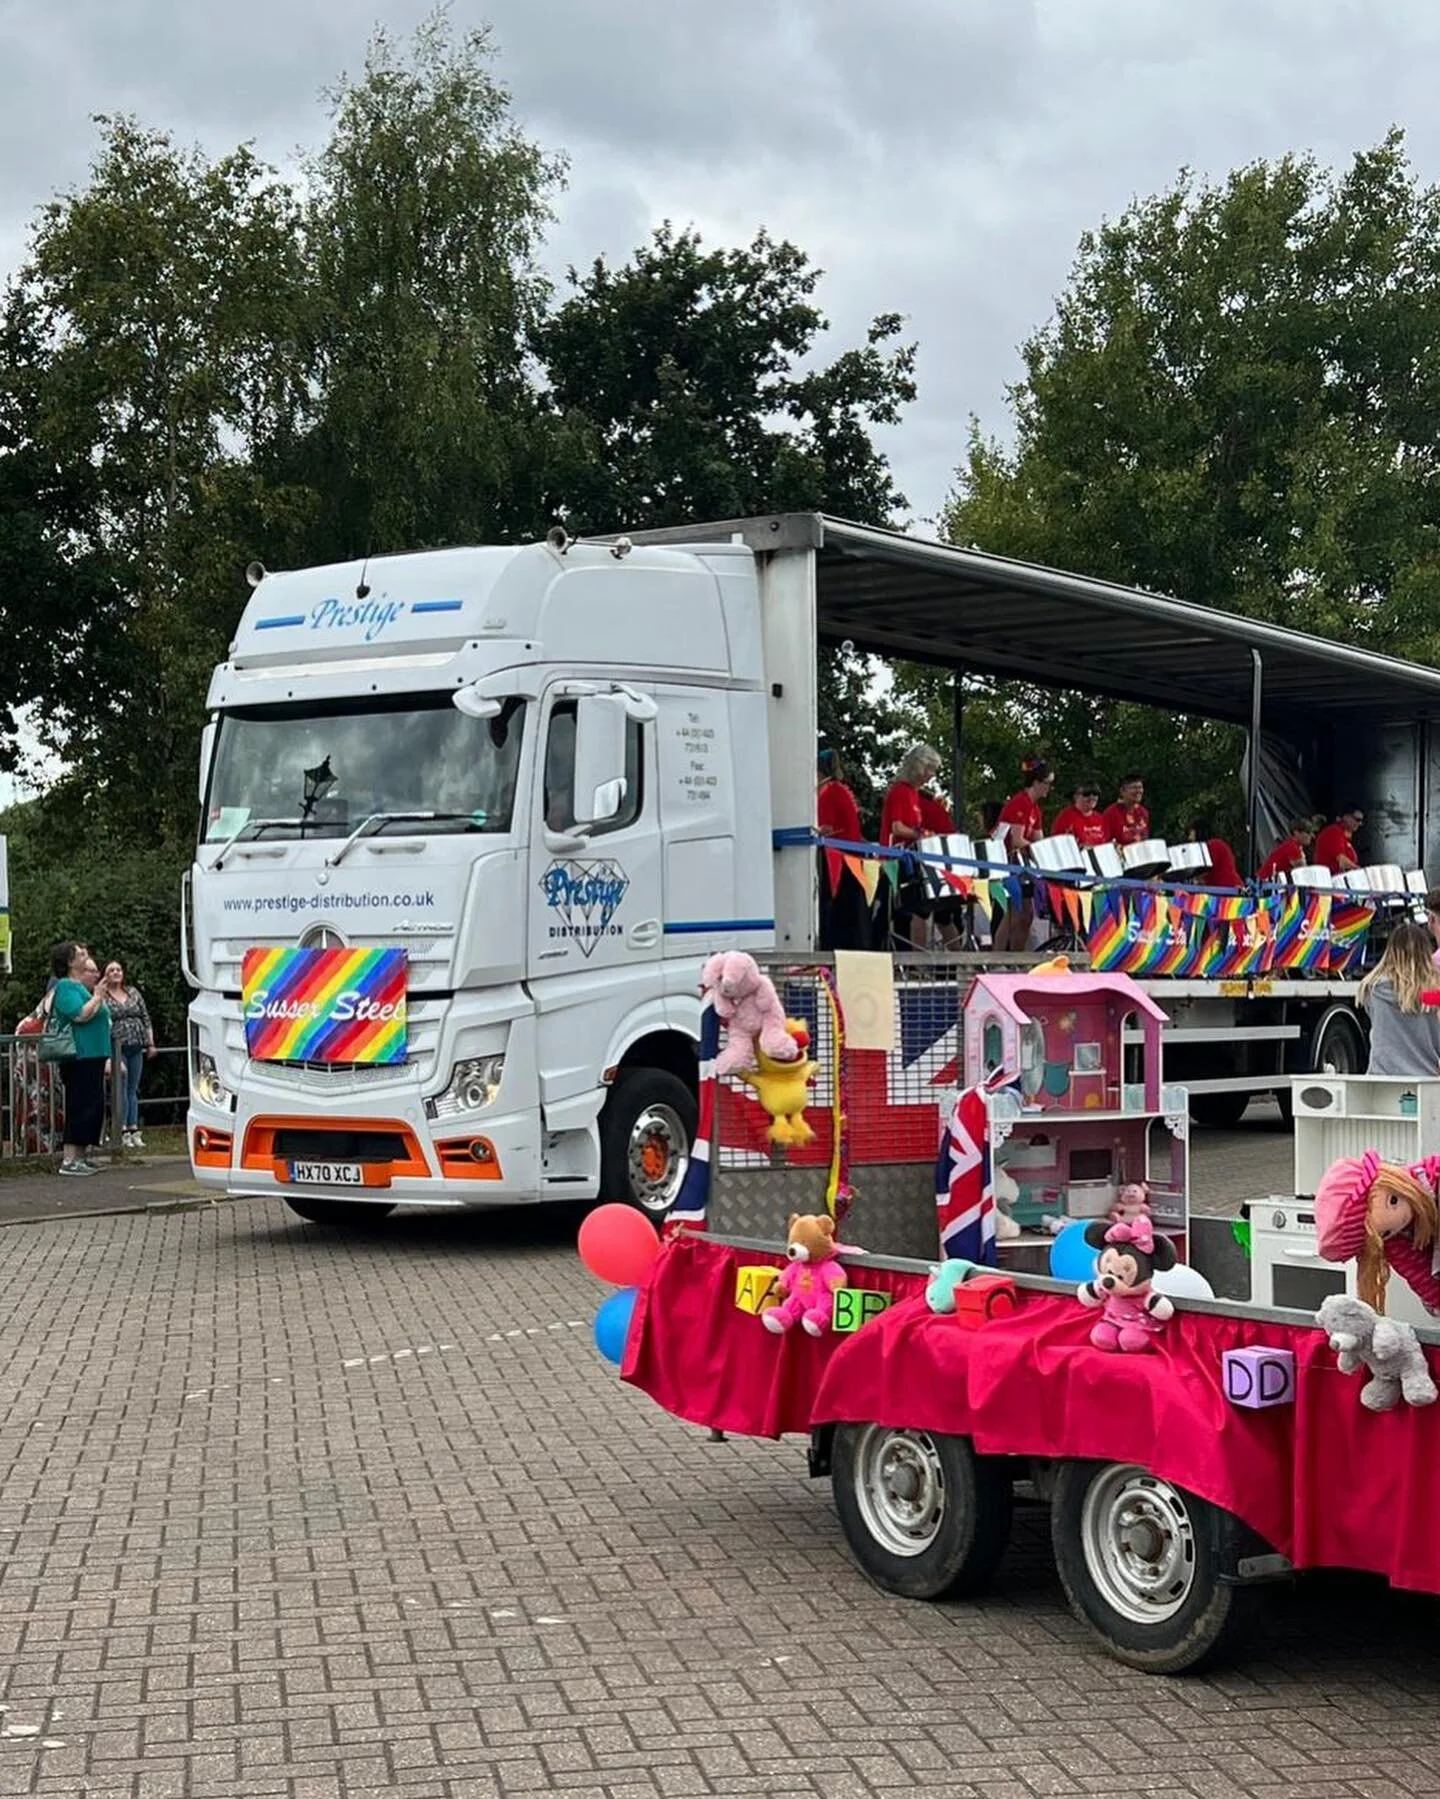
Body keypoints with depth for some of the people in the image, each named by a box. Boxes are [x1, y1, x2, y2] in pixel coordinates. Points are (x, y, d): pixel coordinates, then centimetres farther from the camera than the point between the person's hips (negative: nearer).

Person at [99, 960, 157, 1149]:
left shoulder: (134, 992, 14)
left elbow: (146, 1018, 16)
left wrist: (150, 1043, 10)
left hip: (136, 1048, 5)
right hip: (116, 1048, -5)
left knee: (133, 1090, 8)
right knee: (121, 1089, -7)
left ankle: (134, 1130, 10)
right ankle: (124, 1132, -6)